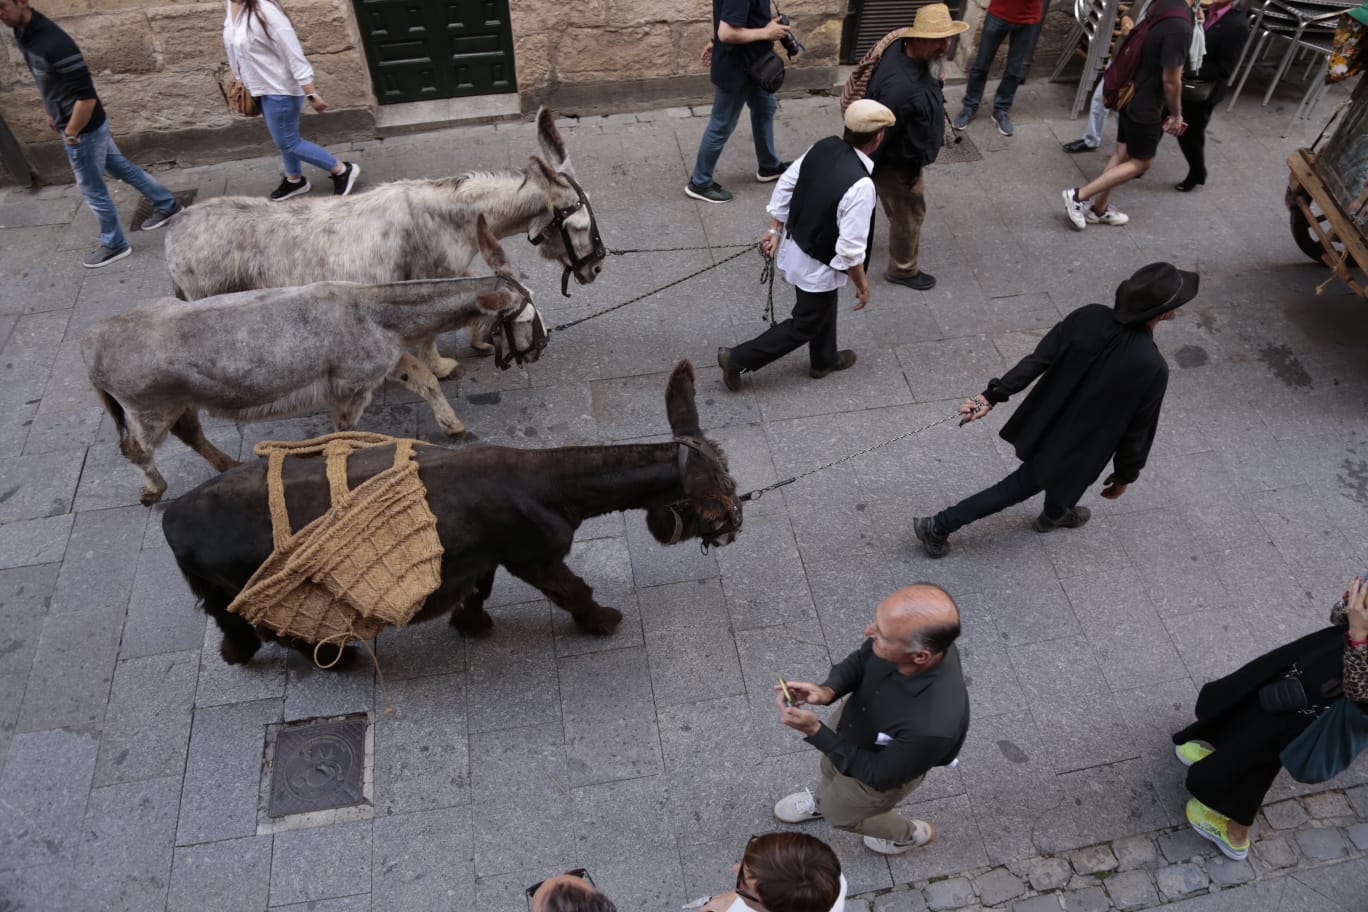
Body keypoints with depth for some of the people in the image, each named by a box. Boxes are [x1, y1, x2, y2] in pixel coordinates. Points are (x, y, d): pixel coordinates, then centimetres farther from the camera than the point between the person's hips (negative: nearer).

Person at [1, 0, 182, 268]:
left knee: (91, 189, 8)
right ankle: (166, 203, 40)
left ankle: (114, 245, 26)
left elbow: (86, 97, -29)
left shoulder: (54, 43, -31)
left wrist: (71, 134, -18)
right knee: (120, 167, 23)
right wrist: (51, 113, 18)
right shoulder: (22, 32, -2)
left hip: (84, 128, -9)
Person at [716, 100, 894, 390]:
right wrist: (862, 284, -12)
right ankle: (737, 358, 18)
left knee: (823, 309, 29)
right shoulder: (860, 185, -33)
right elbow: (850, 248, -28)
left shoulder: (822, 148, -10)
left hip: (795, 245, 8)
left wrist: (775, 229, 12)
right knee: (804, 325, 15)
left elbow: (785, 185, 1)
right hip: (817, 266, -8)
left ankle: (824, 360, 53)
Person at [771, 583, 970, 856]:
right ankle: (822, 800, 69)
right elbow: (861, 659, -10)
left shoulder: (932, 725, -47)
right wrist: (828, 690, -28)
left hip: (880, 770, -4)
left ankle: (911, 834, 56)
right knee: (830, 769, 34)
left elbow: (879, 776, -27)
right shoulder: (914, 636, -32)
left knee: (841, 813, 27)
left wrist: (814, 731, -31)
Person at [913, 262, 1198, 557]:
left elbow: (1036, 361, -16)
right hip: (1075, 449, -5)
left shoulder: (1088, 317, -18)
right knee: (1018, 487, 17)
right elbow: (1137, 431, -15)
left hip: (1044, 426, 5)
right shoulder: (1152, 369, -28)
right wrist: (1125, 475, 2)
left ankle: (1056, 514, 63)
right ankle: (938, 526, 24)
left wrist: (993, 395, -11)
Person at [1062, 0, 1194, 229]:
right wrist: (1176, 115, -8)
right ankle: (1079, 196, 4)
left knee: (1122, 154, 18)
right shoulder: (1180, 28, -30)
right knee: (1141, 162, 8)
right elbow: (1171, 81, -22)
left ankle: (1099, 208, 27)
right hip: (1145, 107, -8)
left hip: (1130, 96, 8)